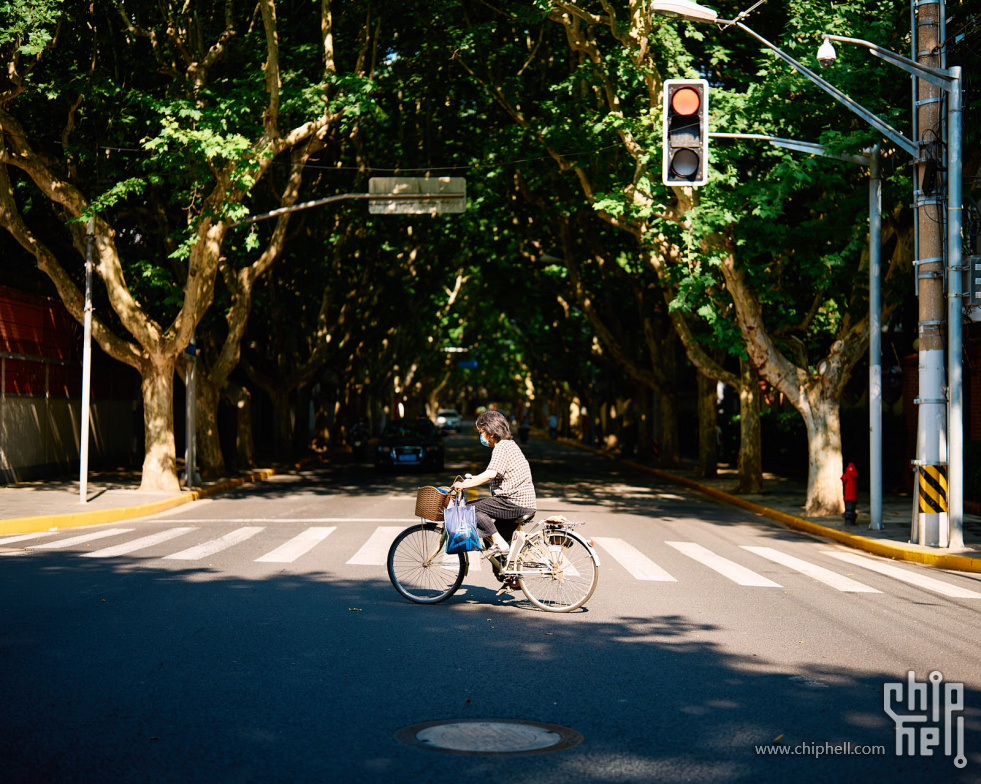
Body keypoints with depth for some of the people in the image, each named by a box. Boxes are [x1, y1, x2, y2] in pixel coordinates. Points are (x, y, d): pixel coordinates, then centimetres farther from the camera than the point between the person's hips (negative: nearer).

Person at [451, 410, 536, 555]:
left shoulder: (502, 447, -12)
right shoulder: (510, 444, 20)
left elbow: (491, 474, -26)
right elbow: (496, 476, 24)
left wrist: (464, 485, -20)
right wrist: (473, 479, 17)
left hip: (516, 503, -11)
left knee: (472, 509, -10)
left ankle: (498, 541, -12)